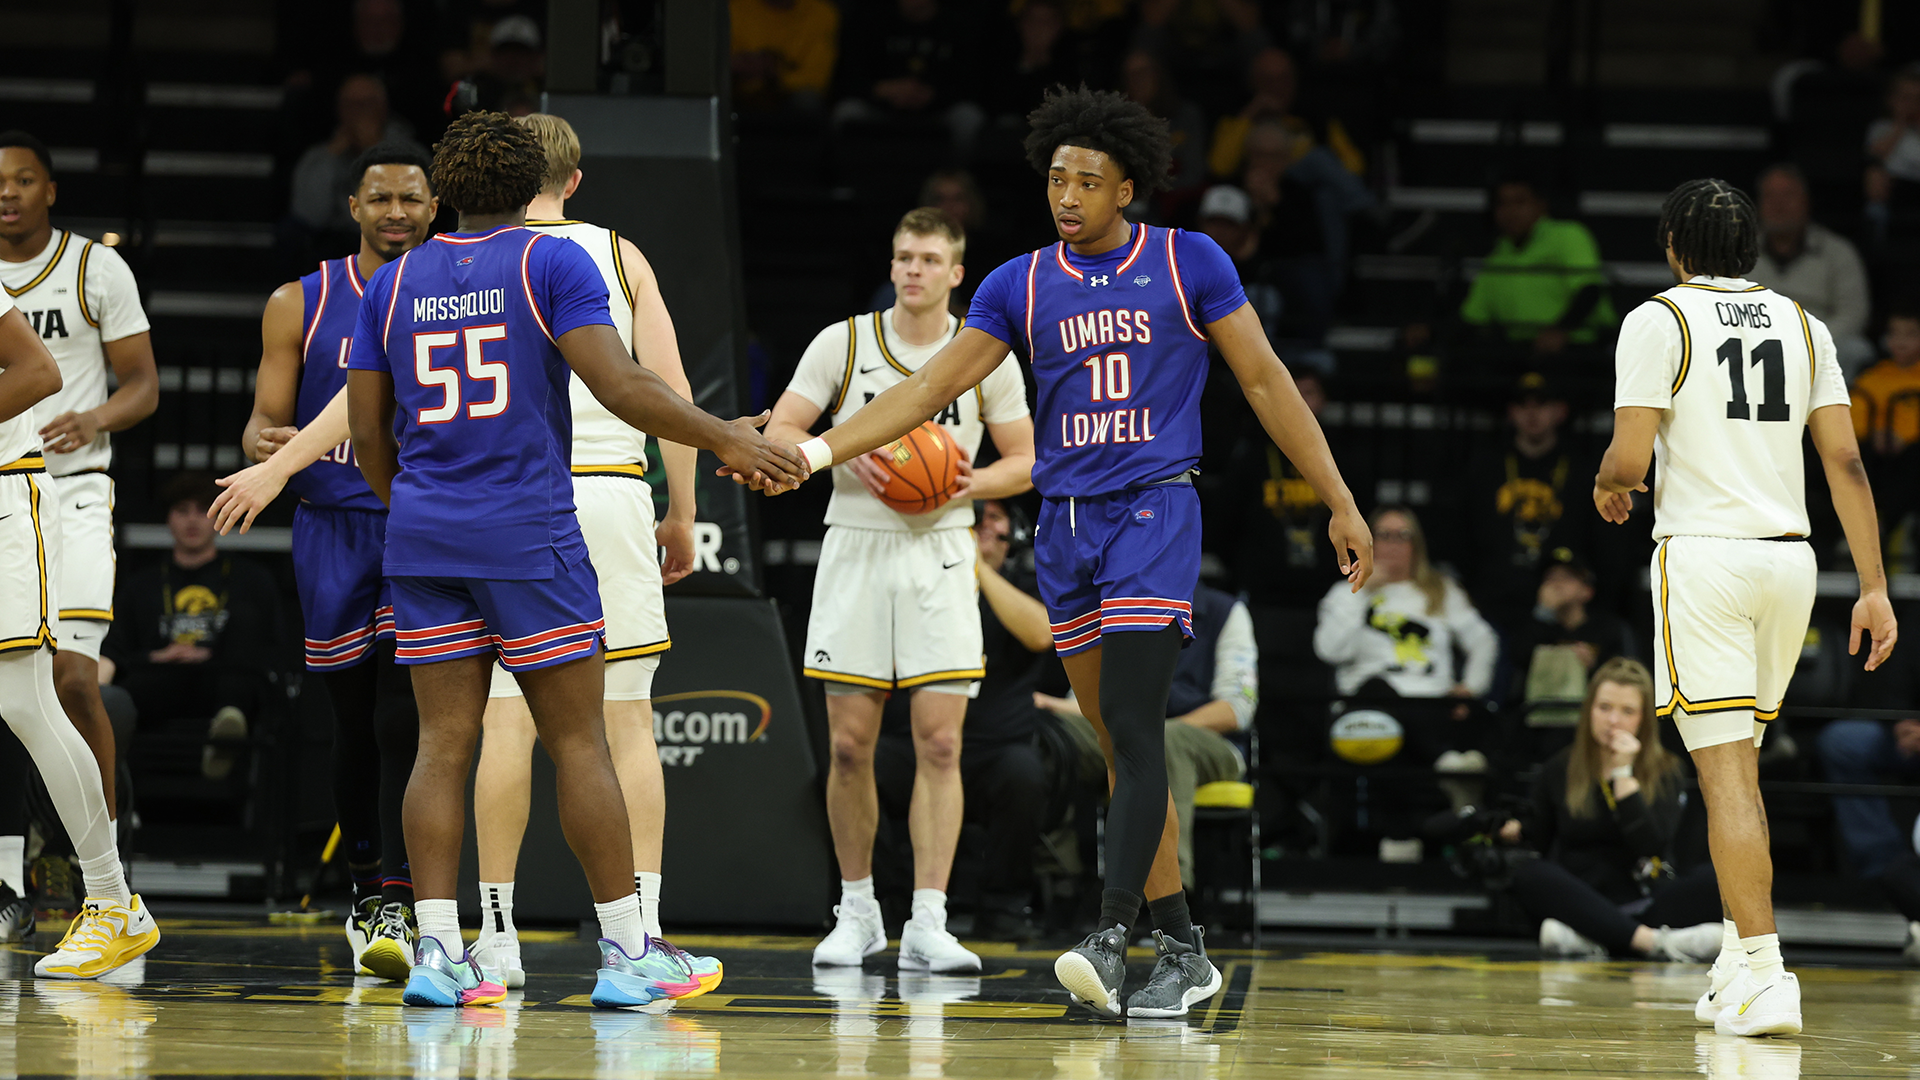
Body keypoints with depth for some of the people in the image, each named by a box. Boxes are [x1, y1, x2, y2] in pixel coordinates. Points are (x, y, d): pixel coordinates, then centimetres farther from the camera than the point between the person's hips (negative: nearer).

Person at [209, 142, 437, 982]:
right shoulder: (301, 305, 5)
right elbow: (264, 423, 6)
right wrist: (267, 450, -18)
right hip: (333, 529, 2)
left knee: (405, 716, -16)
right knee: (354, 720, 8)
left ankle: (397, 908, -22)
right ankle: (366, 889, 23)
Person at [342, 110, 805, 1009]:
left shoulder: (392, 283, 9)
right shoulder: (552, 263, -3)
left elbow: (367, 434, 11)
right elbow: (618, 383, -15)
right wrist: (724, 438, -9)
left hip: (425, 533, 4)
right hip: (529, 533, -4)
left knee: (443, 744, 3)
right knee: (579, 742, 0)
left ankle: (436, 952, -4)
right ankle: (626, 954, 1)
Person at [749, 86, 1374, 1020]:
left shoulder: (1188, 262, 0)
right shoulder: (1020, 285, 8)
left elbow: (1264, 381, 2)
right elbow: (930, 388, 7)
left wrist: (1341, 506, -1)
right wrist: (815, 451, -4)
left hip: (1154, 513, -4)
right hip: (1064, 523, 4)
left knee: (1132, 727, -17)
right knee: (1118, 745, 5)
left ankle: (1111, 939, -24)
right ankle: (1182, 951, 12)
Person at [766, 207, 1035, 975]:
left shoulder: (986, 356, 3)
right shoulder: (845, 343, 2)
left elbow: (1026, 462, 9)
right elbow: (779, 435, 0)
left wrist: (973, 482, -12)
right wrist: (846, 453, -19)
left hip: (939, 553, 0)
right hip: (856, 547, 0)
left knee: (939, 743, -8)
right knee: (850, 744, 1)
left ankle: (927, 925, -8)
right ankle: (857, 912, 16)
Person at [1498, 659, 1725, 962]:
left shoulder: (1664, 772, 4)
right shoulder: (1558, 771, 8)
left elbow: (1650, 847, -12)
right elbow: (1535, 840, 9)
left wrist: (1623, 774, -12)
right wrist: (1513, 831, -12)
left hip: (1644, 909, 0)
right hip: (1579, 902, 0)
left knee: (1711, 878, -27)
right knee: (1526, 873, -31)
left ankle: (1587, 940, -40)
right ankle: (1655, 941, -45)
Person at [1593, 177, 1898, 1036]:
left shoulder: (1659, 320, -3)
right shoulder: (1801, 324, 12)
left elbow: (1629, 457, -11)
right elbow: (1846, 461, 7)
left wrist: (1608, 487, 13)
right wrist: (1873, 587, 7)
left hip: (1703, 554, -5)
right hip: (1789, 557, 5)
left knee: (1728, 772, -8)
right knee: (1738, 765, 20)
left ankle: (1765, 980, -17)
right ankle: (1738, 961, 23)